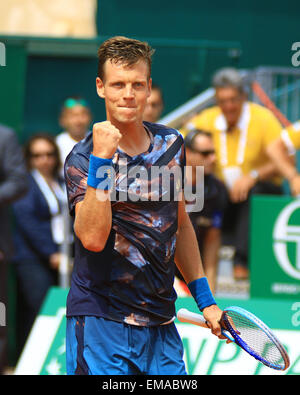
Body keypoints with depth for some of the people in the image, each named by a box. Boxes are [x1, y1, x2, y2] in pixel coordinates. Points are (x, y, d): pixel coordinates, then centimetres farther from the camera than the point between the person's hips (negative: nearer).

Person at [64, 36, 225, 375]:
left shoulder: (171, 144, 8)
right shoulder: (82, 158, -8)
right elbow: (93, 238, -23)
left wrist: (205, 299, 20)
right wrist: (101, 160, -28)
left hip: (161, 323, 5)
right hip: (100, 322, -5)